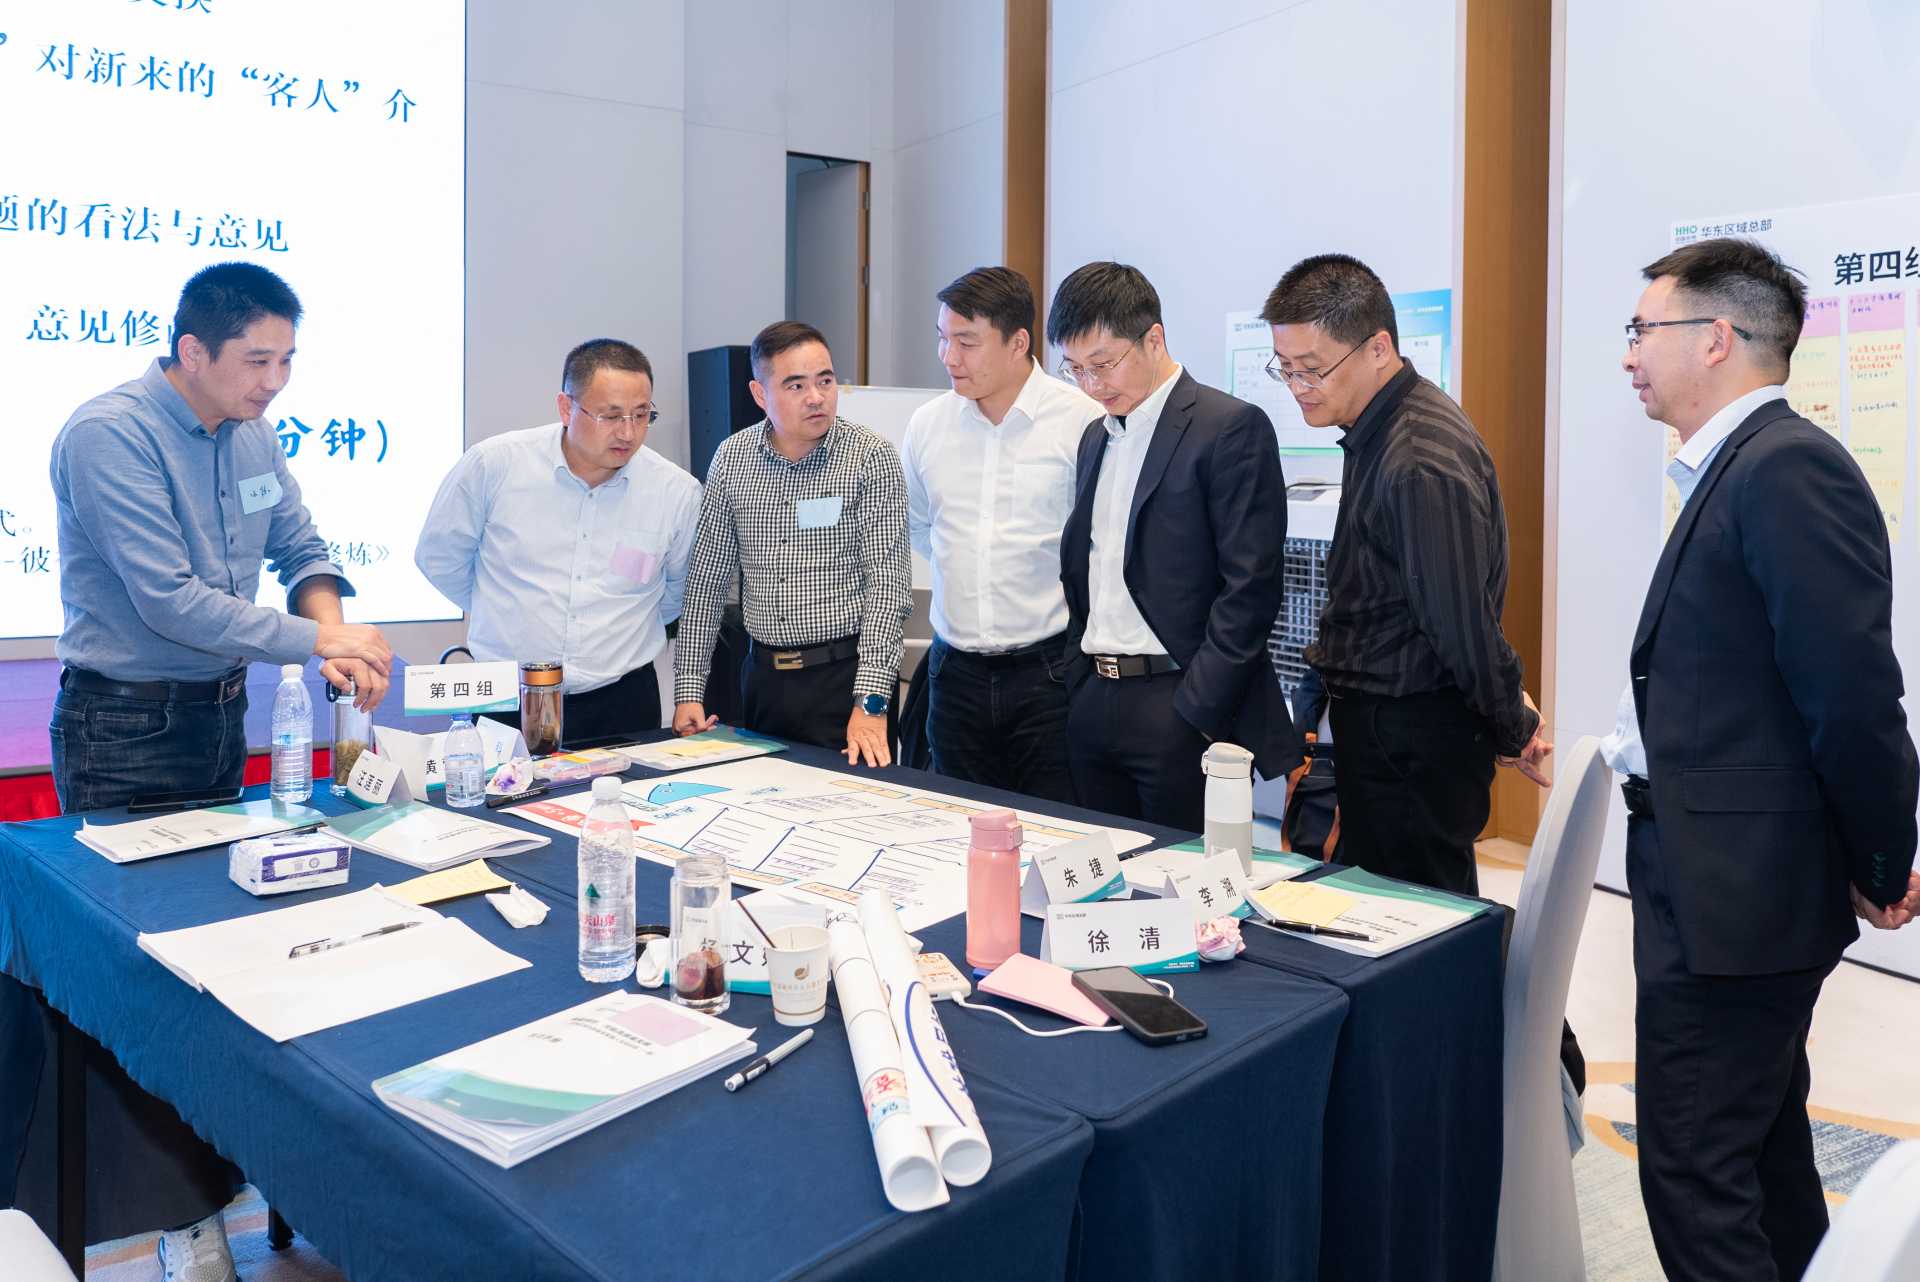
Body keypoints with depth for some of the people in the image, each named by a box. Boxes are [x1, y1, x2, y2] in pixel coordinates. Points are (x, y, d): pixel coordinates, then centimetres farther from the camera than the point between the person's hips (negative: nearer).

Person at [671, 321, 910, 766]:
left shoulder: (872, 459, -9)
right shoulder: (732, 458, 3)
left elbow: (887, 584, -14)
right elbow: (706, 581, 7)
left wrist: (870, 701, -22)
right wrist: (689, 688, 2)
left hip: (847, 674, -4)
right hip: (763, 676, 4)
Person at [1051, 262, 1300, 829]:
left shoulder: (1231, 428, -8)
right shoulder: (1095, 437, 15)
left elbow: (1251, 585, -14)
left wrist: (1198, 714, -16)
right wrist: (1077, 688, 11)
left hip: (1183, 706, -7)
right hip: (1094, 707, 7)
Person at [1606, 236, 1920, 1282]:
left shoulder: (1788, 468, -19)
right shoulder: (1739, 469, 12)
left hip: (1731, 892, -10)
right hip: (1723, 883, 10)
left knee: (1693, 1172, 0)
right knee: (1762, 1152, 23)